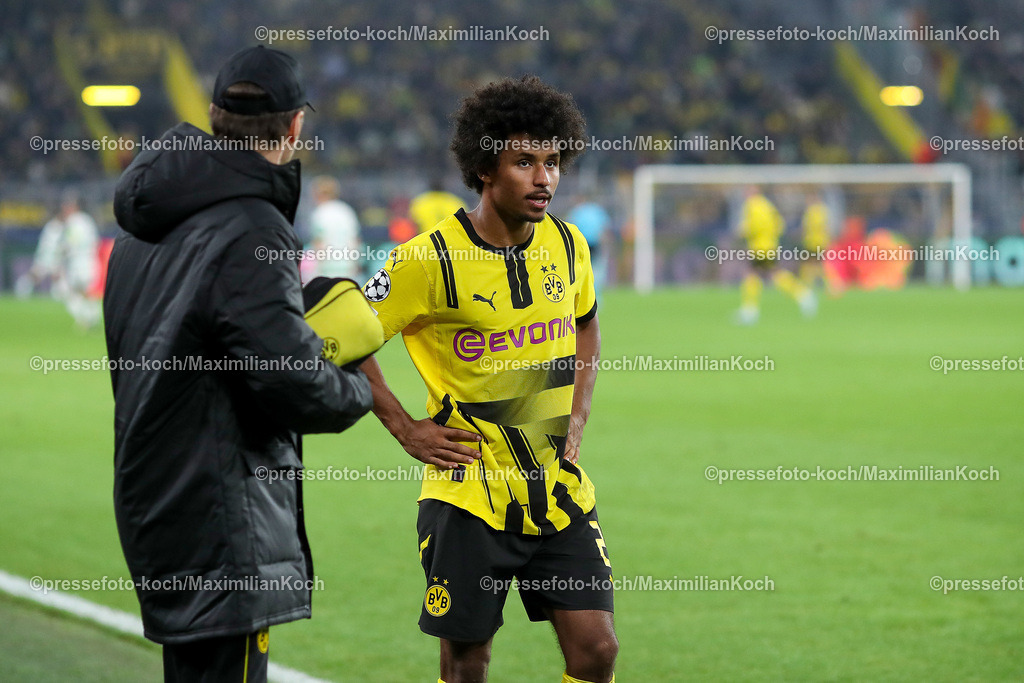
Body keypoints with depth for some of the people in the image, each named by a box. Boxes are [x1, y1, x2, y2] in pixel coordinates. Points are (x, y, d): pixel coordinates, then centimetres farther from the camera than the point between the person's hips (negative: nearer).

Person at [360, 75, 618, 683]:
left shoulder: (567, 245, 3)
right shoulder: (431, 260, -13)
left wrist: (578, 414, 11)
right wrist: (407, 430, -6)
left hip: (558, 489, 4)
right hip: (470, 492, -4)